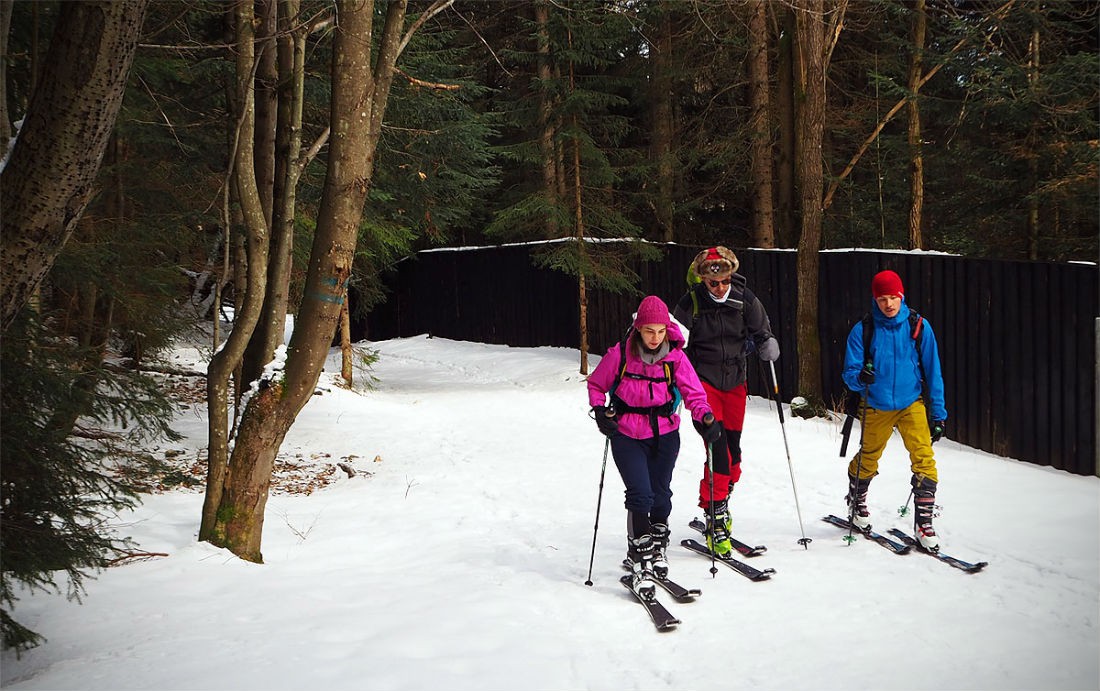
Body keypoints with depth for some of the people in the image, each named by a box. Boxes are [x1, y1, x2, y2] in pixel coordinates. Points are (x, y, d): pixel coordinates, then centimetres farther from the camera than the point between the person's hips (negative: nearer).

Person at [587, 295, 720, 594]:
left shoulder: (675, 357, -5)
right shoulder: (619, 354, -7)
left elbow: (694, 393, -5)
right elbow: (596, 384, 7)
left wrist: (704, 417, -24)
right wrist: (600, 411, -9)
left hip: (665, 435, 2)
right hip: (627, 437, -2)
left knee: (660, 495, 9)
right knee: (640, 495, -14)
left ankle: (658, 548, 34)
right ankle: (641, 562, -5)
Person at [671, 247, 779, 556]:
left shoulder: (744, 299, -6)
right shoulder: (690, 304, -13)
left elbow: (761, 331, 9)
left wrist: (767, 343, -9)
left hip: (736, 380, 4)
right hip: (704, 380, -3)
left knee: (733, 446, 10)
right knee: (717, 445, -16)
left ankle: (719, 504, 32)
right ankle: (715, 518, -10)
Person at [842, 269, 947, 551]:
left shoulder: (919, 326, -7)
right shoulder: (863, 330, -10)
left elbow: (932, 372, 0)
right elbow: (849, 372, -7)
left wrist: (938, 414, 0)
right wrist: (860, 377, -31)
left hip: (911, 403, 0)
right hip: (876, 407, 0)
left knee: (924, 458, -16)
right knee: (868, 459, 18)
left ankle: (923, 520, -5)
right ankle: (856, 503, 45)